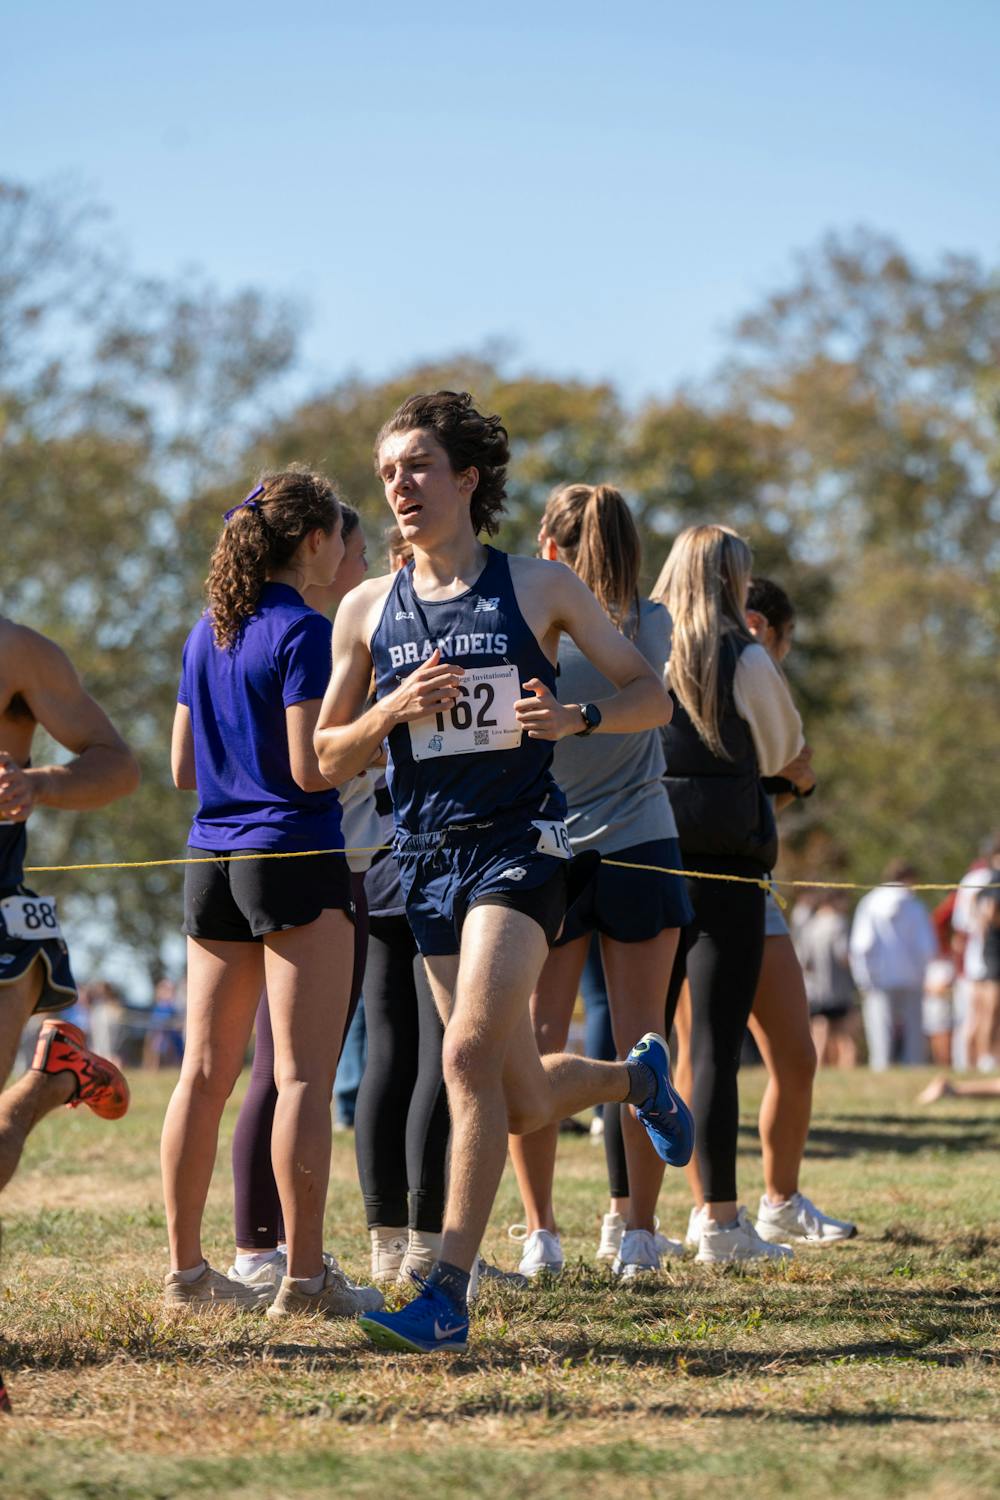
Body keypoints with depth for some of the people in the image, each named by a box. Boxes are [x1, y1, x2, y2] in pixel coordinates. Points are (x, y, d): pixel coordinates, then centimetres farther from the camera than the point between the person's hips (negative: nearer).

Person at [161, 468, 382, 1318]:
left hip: (211, 861, 8)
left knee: (206, 1072, 9)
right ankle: (306, 1277, -8)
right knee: (305, 1075, -6)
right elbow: (310, 769, -15)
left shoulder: (206, 634, 12)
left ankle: (186, 1269, 12)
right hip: (293, 857, -8)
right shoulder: (305, 633, -10)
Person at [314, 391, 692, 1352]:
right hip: (427, 850, 4)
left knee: (471, 1055, -22)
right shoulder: (368, 609, 8)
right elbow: (326, 761, 11)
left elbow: (652, 697, 7)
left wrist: (577, 718, -14)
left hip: (520, 841, -4)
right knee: (524, 1104, 6)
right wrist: (392, 711, -8)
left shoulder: (540, 587, 1)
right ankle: (638, 1076, 40)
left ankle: (448, 1296, -20)